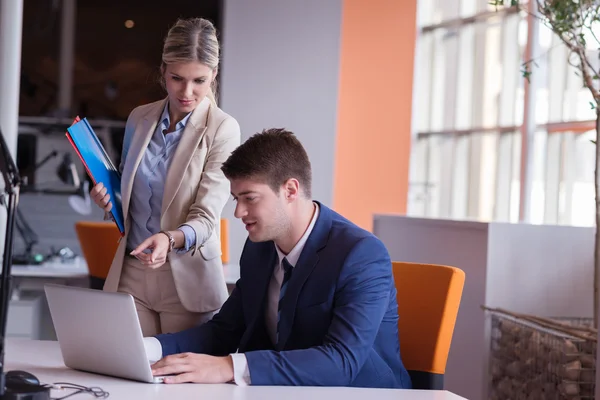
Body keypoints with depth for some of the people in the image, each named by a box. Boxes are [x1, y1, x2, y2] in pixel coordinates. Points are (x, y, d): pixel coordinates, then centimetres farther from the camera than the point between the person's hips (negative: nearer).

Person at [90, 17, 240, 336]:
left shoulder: (222, 130, -8)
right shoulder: (139, 119, 5)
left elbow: (206, 216, -14)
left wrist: (170, 239, -34)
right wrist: (107, 196, -2)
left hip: (185, 279, -4)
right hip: (130, 273, 4)